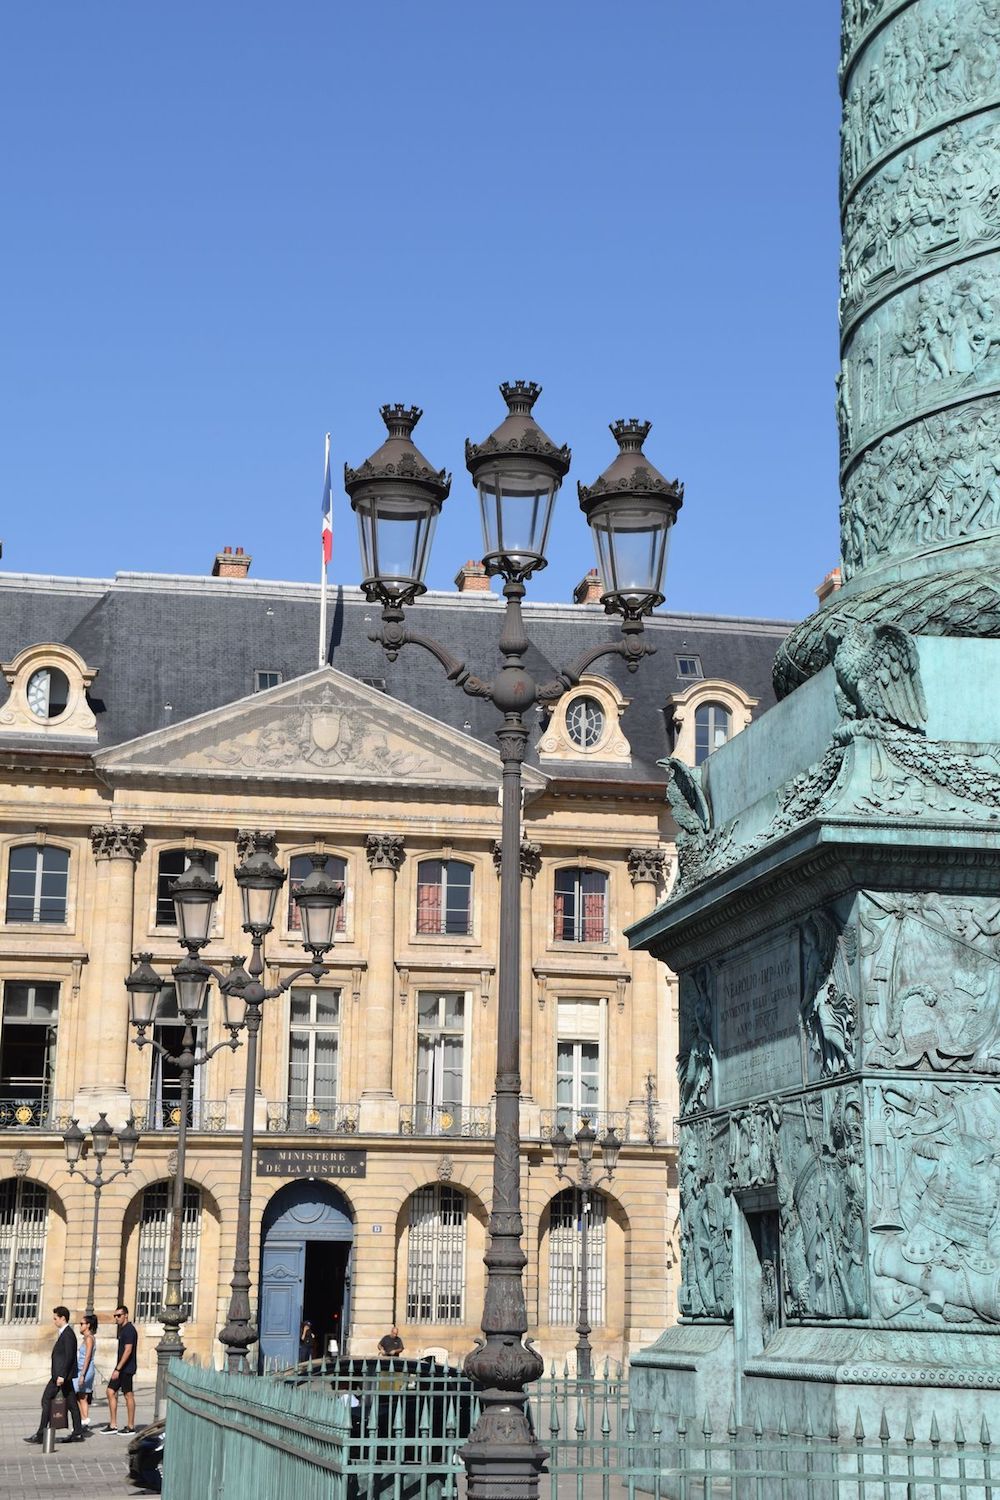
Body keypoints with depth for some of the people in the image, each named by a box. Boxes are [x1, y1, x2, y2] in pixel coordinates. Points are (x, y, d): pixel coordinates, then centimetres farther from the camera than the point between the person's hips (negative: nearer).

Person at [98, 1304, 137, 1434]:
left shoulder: (129, 1330, -15)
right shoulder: (123, 1329, 16)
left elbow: (128, 1351, -21)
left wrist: (118, 1369, -22)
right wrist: (116, 1369, 21)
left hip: (126, 1369, -10)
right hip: (120, 1369, 10)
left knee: (128, 1395, -3)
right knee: (111, 1392, 7)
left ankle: (131, 1426, 3)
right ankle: (112, 1425, 10)